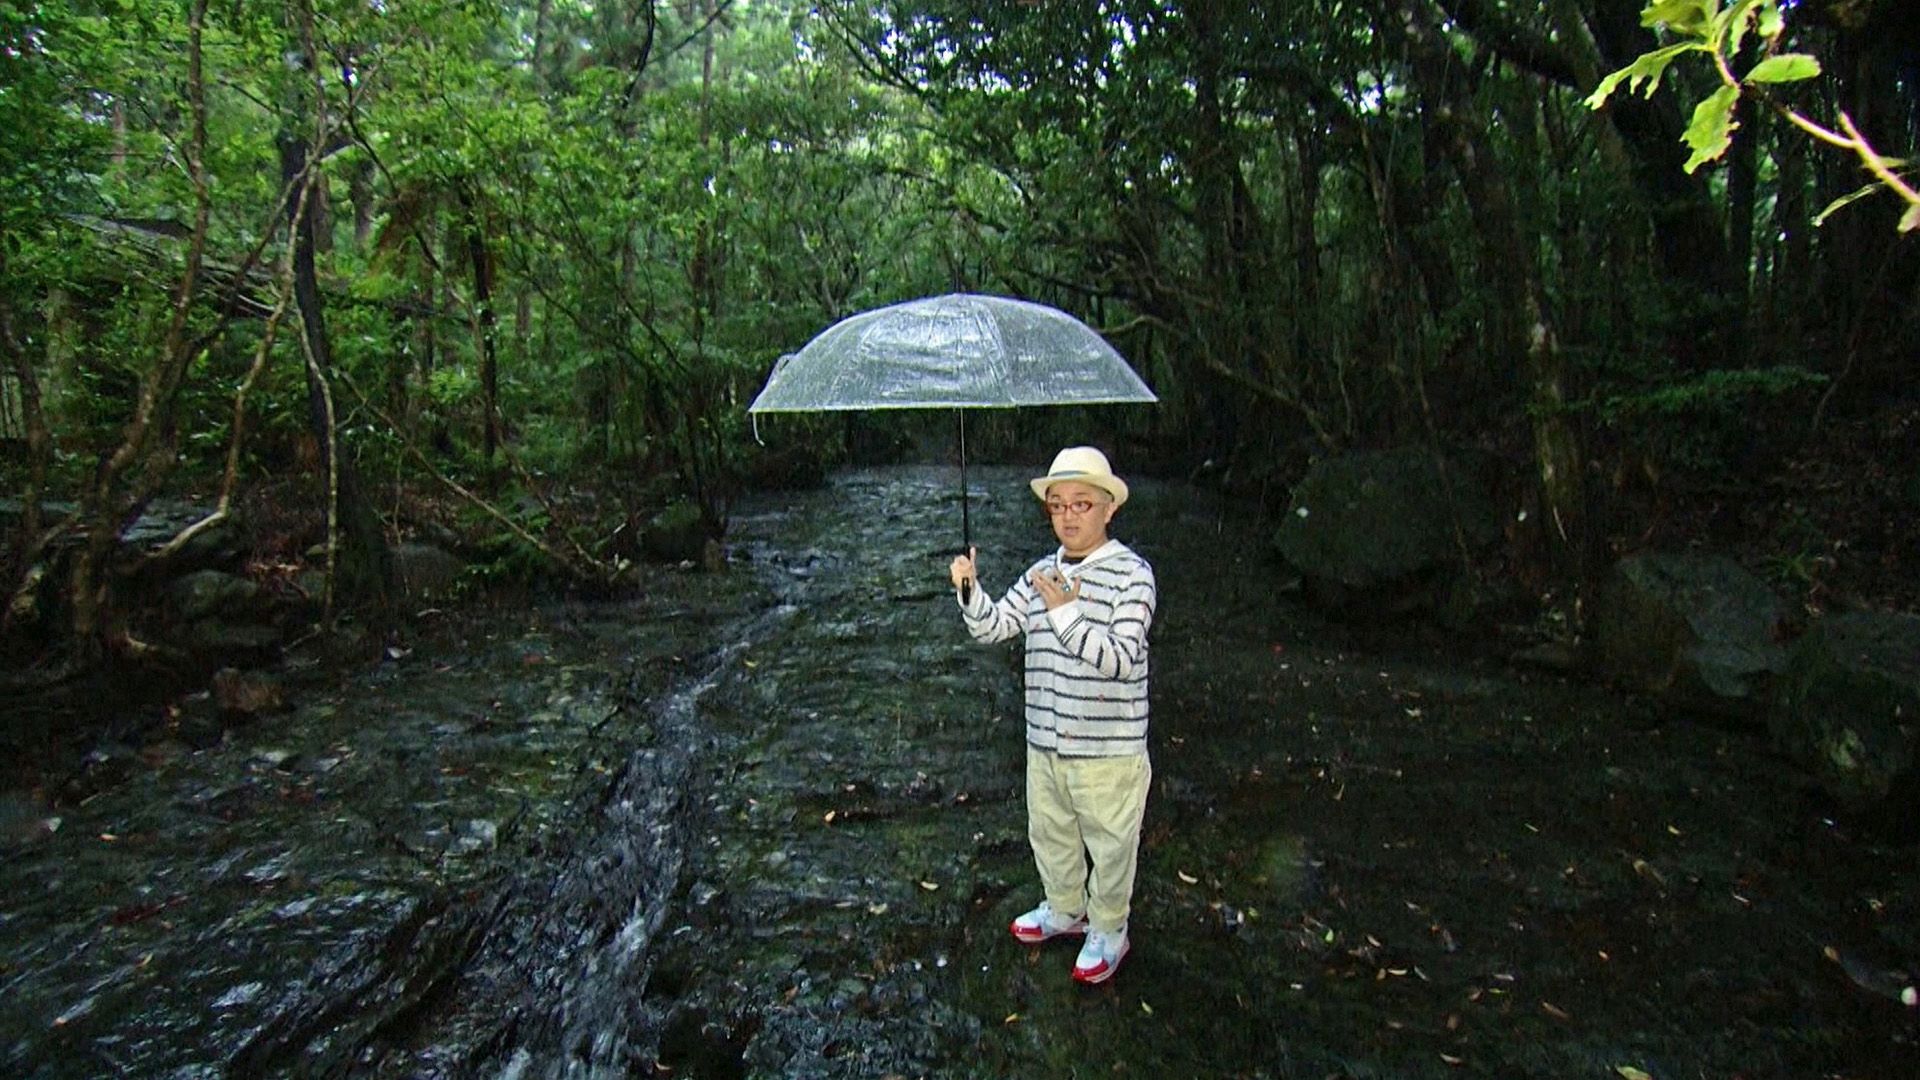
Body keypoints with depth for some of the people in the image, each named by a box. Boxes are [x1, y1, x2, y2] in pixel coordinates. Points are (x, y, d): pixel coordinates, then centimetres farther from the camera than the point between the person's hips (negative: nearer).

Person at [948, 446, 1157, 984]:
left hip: (1108, 750, -6)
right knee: (1049, 834, 25)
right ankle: (1065, 909, 51)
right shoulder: (1041, 574, 3)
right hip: (1045, 743, 6)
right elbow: (992, 627, 0)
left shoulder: (1131, 573, -16)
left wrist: (1065, 613, -31)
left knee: (1109, 845, 15)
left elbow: (1121, 660, -24)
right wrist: (969, 591, -18)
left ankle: (1108, 931, 40)